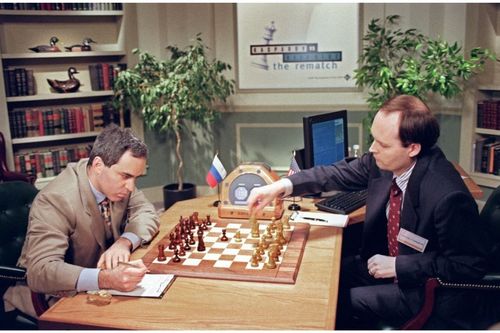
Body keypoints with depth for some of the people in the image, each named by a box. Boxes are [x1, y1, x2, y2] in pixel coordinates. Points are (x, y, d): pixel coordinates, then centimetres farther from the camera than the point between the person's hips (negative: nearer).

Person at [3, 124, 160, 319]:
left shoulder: (118, 179, -9)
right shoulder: (55, 200, -28)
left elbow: (146, 213, -1)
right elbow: (40, 270, -36)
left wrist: (125, 242, -24)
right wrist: (106, 279, -51)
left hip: (93, 290, 7)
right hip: (48, 302, -6)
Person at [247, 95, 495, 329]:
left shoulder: (448, 197, -33)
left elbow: (470, 265, -23)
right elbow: (338, 174, -5)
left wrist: (398, 266, -22)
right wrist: (281, 186, -18)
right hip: (390, 261, 7)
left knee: (347, 301, -12)